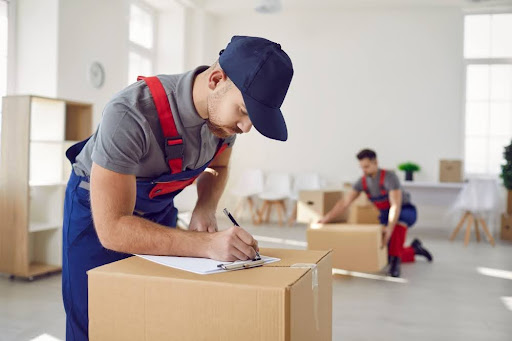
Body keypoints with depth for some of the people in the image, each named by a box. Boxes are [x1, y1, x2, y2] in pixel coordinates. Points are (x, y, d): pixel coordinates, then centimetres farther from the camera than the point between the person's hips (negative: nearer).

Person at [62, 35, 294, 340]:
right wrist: (207, 244, -46)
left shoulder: (226, 108, -17)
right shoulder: (130, 114, -39)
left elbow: (218, 168, 3)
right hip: (99, 211, -5)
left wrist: (205, 209, -17)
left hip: (159, 207, 5)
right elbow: (112, 228, -38)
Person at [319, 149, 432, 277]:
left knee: (400, 217, -43)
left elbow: (396, 205, -36)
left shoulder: (389, 177, -27)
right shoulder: (362, 182, -7)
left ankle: (395, 261, -34)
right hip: (387, 216, 6)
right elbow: (344, 203, -9)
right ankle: (414, 249, 24)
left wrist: (390, 228, -49)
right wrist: (326, 218, -19)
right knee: (386, 256, -3)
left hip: (406, 212, -6)